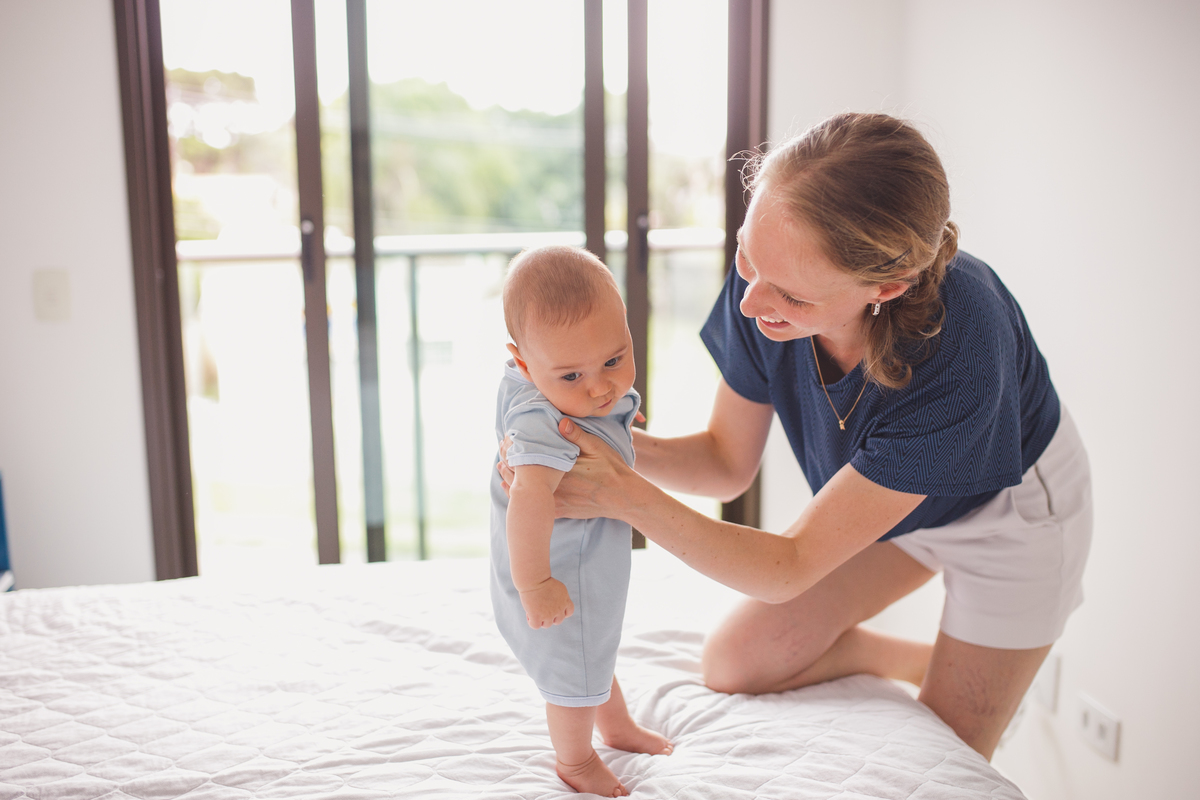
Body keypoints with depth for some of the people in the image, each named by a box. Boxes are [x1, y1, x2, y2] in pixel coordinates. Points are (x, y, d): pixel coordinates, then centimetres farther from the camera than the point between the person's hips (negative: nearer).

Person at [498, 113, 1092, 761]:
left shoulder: (958, 356, -43)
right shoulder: (763, 280, -28)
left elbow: (791, 568, -34)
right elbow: (727, 462, -12)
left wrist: (626, 498, -40)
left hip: (1007, 507, -4)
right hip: (884, 492, 5)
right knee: (732, 666, 3)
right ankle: (925, 660, 19)